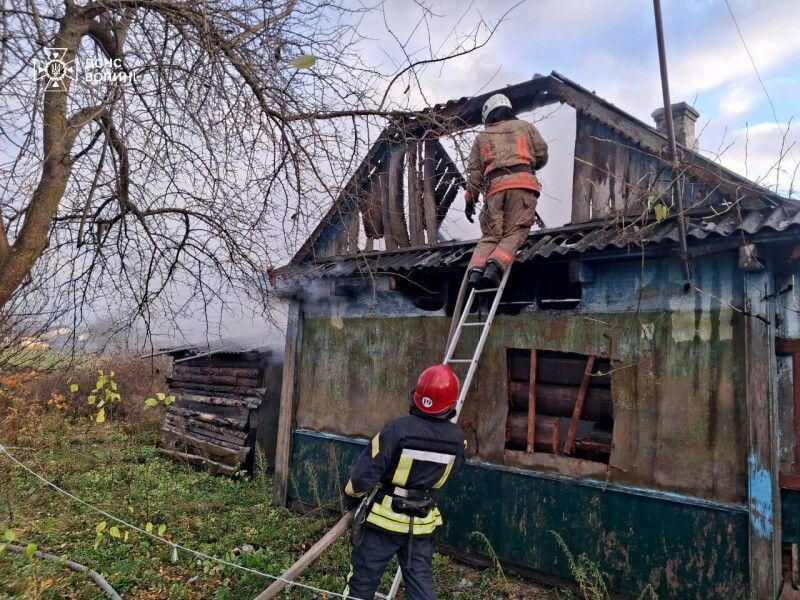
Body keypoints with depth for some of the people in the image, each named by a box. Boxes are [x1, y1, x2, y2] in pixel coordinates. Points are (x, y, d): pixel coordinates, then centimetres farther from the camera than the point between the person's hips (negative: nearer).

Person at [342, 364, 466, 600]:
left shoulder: (398, 429, -23)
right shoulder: (456, 438, -8)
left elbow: (365, 473, -17)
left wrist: (353, 494, 3)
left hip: (384, 520, -3)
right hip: (422, 523, 4)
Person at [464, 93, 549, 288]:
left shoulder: (482, 137, 25)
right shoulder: (525, 127, 25)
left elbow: (474, 171, 16)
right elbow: (542, 155, 17)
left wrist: (470, 201, 17)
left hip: (495, 186, 1)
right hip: (523, 183, -1)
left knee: (490, 236, 4)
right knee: (514, 234, -4)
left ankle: (475, 270, -19)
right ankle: (495, 265, -28)